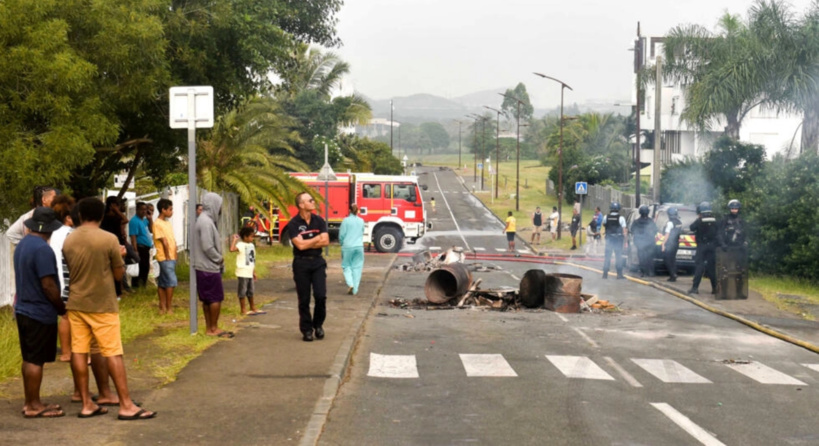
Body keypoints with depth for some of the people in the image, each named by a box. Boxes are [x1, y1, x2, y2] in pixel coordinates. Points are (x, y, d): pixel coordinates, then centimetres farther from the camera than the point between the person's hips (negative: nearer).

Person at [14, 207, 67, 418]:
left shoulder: (22, 245, 9)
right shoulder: (42, 249, -21)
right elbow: (48, 285, -22)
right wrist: (62, 308, -9)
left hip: (24, 309, 9)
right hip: (40, 313, -9)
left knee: (29, 358, 15)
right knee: (36, 361, -2)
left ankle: (30, 402, 22)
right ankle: (33, 406, 4)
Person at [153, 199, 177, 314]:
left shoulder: (168, 223, 14)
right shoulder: (158, 224, -13)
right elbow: (164, 242, -14)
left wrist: (175, 256, 8)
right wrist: (168, 257, -12)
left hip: (171, 257, 8)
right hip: (165, 258, -8)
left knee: (163, 283, 10)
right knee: (171, 281, -10)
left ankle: (163, 307, 13)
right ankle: (169, 308, -5)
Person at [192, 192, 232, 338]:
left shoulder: (204, 220, 13)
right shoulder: (206, 222, -19)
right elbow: (208, 247, -23)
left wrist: (218, 258, 10)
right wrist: (219, 259, -9)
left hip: (204, 267, 10)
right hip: (210, 268, -10)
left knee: (207, 299, 13)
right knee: (216, 298, -2)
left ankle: (209, 328, 18)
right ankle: (214, 328, 3)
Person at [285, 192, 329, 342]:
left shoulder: (319, 221, 4)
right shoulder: (293, 224, -7)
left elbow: (325, 241, -5)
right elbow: (300, 245, -16)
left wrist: (307, 243, -12)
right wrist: (317, 238, -6)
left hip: (317, 262, 2)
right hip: (301, 263, -2)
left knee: (321, 296, -7)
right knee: (304, 300, 3)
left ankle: (318, 324, 15)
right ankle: (306, 330, 14)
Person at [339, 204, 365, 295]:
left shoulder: (346, 220, -6)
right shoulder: (361, 221, 5)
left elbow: (341, 235, -4)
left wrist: (342, 243, 15)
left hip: (348, 246, -3)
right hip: (359, 246, 3)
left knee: (346, 266, 11)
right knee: (357, 267, 8)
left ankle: (350, 284, -10)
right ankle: (355, 290, 6)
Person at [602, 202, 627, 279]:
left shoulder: (606, 217, -3)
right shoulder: (621, 218, -9)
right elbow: (624, 231, -9)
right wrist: (625, 241, -3)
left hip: (609, 239, 2)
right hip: (618, 240, -2)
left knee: (607, 257, 8)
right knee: (618, 257, 4)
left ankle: (605, 274, 7)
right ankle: (619, 274, 3)